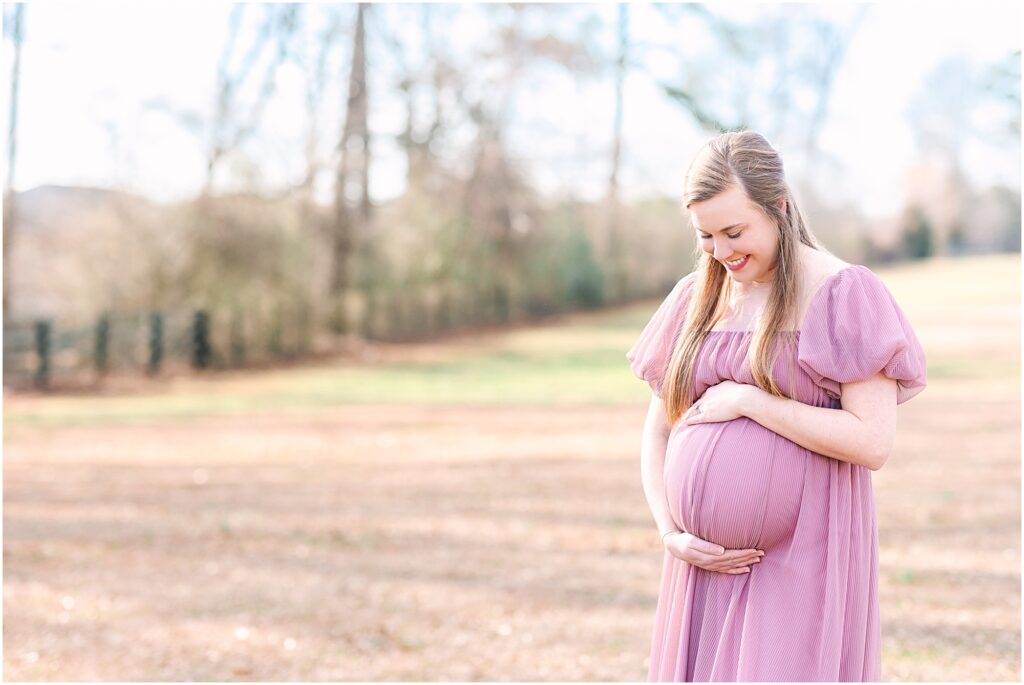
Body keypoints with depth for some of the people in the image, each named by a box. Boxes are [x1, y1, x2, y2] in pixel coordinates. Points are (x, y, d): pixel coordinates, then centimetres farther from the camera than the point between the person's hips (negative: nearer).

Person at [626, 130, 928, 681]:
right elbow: (657, 433, 14)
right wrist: (672, 534, -1)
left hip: (802, 561, -5)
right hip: (707, 563, 5)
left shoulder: (843, 294, -6)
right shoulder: (695, 299, 10)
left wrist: (746, 400, -13)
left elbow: (872, 441, -15)